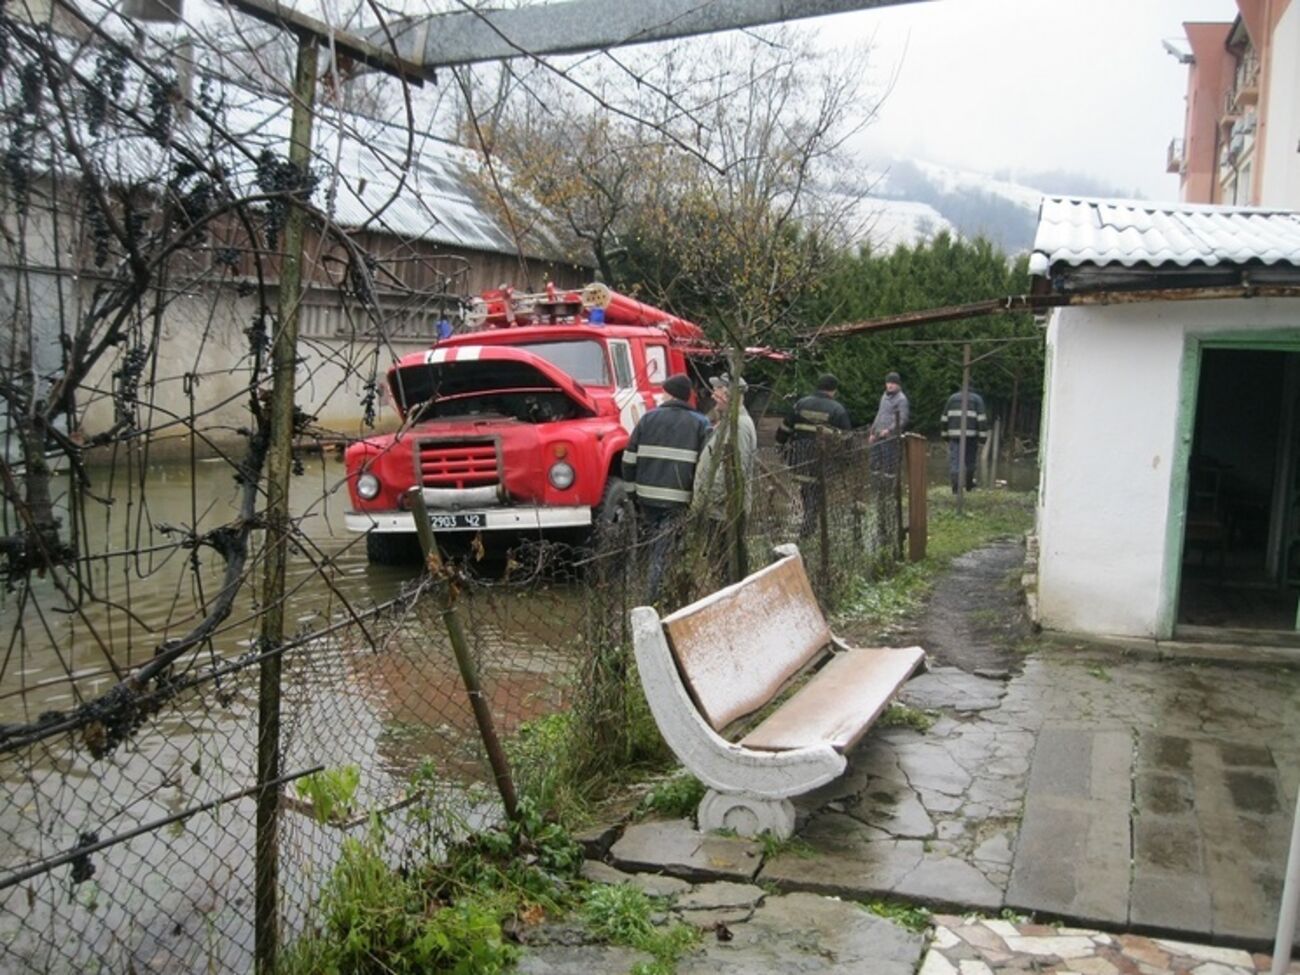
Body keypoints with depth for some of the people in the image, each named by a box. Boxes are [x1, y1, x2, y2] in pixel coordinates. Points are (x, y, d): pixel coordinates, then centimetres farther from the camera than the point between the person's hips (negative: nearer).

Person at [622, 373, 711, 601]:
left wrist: (632, 491, 13)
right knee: (665, 552, -1)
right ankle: (655, 597, -4)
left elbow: (629, 459, 5)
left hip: (647, 496, 3)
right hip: (678, 500, -3)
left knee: (653, 547, 17)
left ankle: (653, 593, 26)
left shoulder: (649, 418, 6)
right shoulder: (700, 424, 2)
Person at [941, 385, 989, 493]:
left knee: (954, 460, -3)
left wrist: (945, 435, 19)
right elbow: (982, 419, -4)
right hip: (971, 434, -1)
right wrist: (983, 438, -6)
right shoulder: (977, 399, 9)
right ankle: (969, 485, 26)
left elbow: (944, 418, 13)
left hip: (954, 434, 1)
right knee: (970, 460, 13)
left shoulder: (952, 398, 17)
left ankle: (956, 487, -14)